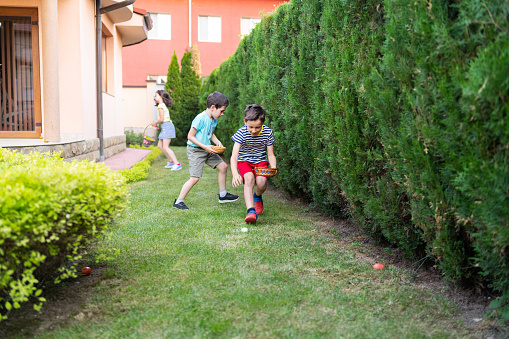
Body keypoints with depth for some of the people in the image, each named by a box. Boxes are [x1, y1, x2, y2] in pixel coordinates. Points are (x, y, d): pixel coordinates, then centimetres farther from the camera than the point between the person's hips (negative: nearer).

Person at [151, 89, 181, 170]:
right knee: (160, 145, 15)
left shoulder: (160, 106, -12)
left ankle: (177, 164, -17)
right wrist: (156, 123, 11)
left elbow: (161, 119, -17)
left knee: (165, 147, -13)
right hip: (165, 127, 10)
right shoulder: (163, 105, 18)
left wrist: (155, 123, -1)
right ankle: (171, 162, 20)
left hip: (167, 126, -10)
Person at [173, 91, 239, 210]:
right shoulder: (200, 119, -22)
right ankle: (178, 201, 0)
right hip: (195, 150, -9)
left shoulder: (214, 120, 6)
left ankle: (223, 195, 24)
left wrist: (217, 142, 0)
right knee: (195, 178, -14)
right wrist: (205, 147, -22)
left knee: (223, 166, 10)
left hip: (207, 150, 9)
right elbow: (190, 136, -19)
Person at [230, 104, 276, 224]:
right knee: (249, 178, -31)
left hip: (261, 161, 1)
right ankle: (251, 212, -35)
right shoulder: (241, 133, -20)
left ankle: (257, 196, 15)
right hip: (244, 161, -1)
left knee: (261, 183, -23)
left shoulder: (268, 132, -15)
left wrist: (273, 168, -27)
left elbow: (271, 155, -6)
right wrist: (235, 174, -43)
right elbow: (234, 156, -26)